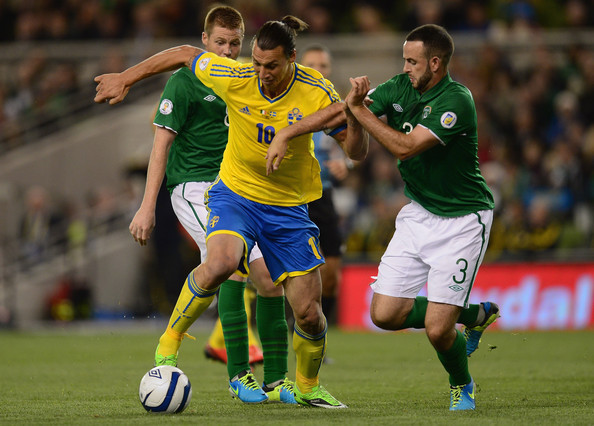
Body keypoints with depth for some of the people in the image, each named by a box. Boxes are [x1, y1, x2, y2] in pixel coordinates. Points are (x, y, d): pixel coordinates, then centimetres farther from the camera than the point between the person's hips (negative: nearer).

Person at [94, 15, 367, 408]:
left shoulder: (316, 92, -15)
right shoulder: (233, 78, -15)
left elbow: (357, 152, -11)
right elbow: (184, 54, 1)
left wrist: (354, 119, -32)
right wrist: (125, 79, 6)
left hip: (289, 209, 1)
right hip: (235, 195, -1)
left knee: (310, 314, -1)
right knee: (220, 263, -34)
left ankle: (307, 387, 30)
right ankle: (171, 340, -10)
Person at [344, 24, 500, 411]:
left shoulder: (456, 101, -23)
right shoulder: (402, 88, 0)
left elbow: (406, 146, -28)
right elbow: (348, 109, -1)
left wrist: (359, 110, -25)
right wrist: (354, 98, -24)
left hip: (461, 221, -7)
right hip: (418, 214, 7)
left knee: (437, 329, -12)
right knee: (385, 314, 0)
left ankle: (462, 386, 21)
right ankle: (475, 315, 21)